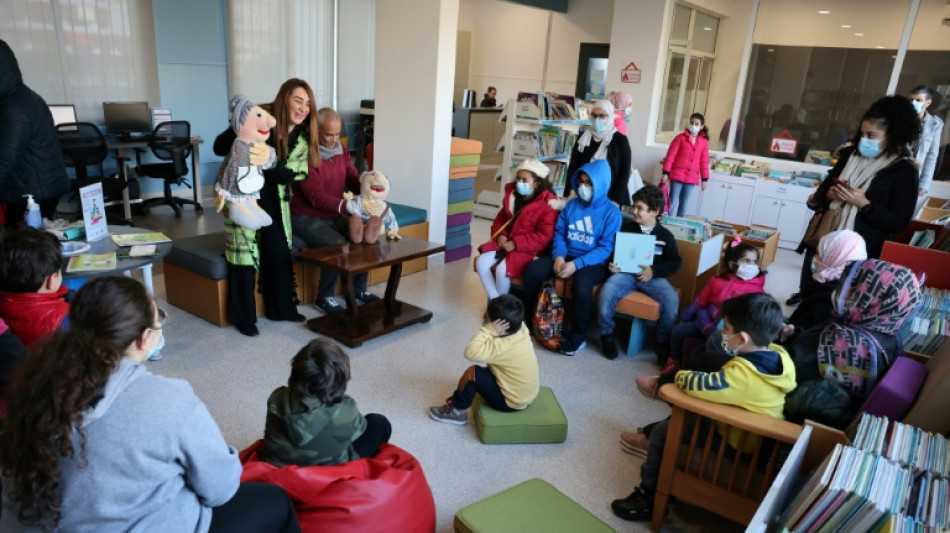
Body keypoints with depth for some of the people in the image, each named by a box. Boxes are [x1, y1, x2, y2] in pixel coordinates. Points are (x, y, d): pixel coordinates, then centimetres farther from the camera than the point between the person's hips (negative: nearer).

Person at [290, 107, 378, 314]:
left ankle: (358, 287, 10)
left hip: (334, 215, 7)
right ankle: (324, 297, -9)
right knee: (337, 244, -30)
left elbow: (353, 178, 1)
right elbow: (316, 197, -27)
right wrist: (347, 205, -39)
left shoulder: (341, 149, 4)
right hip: (307, 217, -7)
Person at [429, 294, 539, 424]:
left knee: (472, 372, -10)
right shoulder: (522, 330, -9)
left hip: (510, 402, -9)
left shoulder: (503, 346, -32)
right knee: (488, 369, 23)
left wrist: (488, 330, -31)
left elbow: (470, 352, -38)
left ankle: (456, 411, 10)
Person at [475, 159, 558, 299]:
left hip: (529, 250, -7)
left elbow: (545, 237, -19)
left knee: (502, 269, -29)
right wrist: (501, 235, -3)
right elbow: (501, 218, 19)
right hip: (507, 244, 7)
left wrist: (516, 244, -21)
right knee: (481, 262, -15)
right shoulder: (512, 195, 8)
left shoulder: (547, 204, -14)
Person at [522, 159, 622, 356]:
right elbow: (559, 232, 8)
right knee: (532, 269, -19)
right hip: (566, 256, 5)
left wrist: (577, 264, -24)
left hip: (593, 262, -5)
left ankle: (578, 336, -15)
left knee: (581, 285, -37)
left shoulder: (612, 213, -7)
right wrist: (559, 256, -13)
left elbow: (606, 248, -13)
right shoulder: (572, 204, 7)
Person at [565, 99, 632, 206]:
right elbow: (573, 167, 6)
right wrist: (570, 194, -3)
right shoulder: (583, 138, 5)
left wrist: (616, 202, -11)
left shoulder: (620, 140, -2)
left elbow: (624, 172, -4)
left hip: (608, 200, -2)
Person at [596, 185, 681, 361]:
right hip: (625, 272, 0)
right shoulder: (625, 227, 11)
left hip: (652, 276, 0)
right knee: (606, 292, -32)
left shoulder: (665, 235, 9)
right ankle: (606, 334, -7)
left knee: (671, 300, -28)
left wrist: (654, 271, -10)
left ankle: (663, 342, -5)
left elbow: (675, 262, 7)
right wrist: (611, 263, -10)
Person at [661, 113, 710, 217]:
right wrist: (665, 173, -10)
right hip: (677, 175, -3)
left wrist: (704, 179, 10)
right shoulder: (680, 138, -1)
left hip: (692, 178, 3)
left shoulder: (704, 142, 7)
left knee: (684, 205, 8)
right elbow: (670, 156, -4)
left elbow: (704, 162, 11)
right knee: (672, 203, -4)